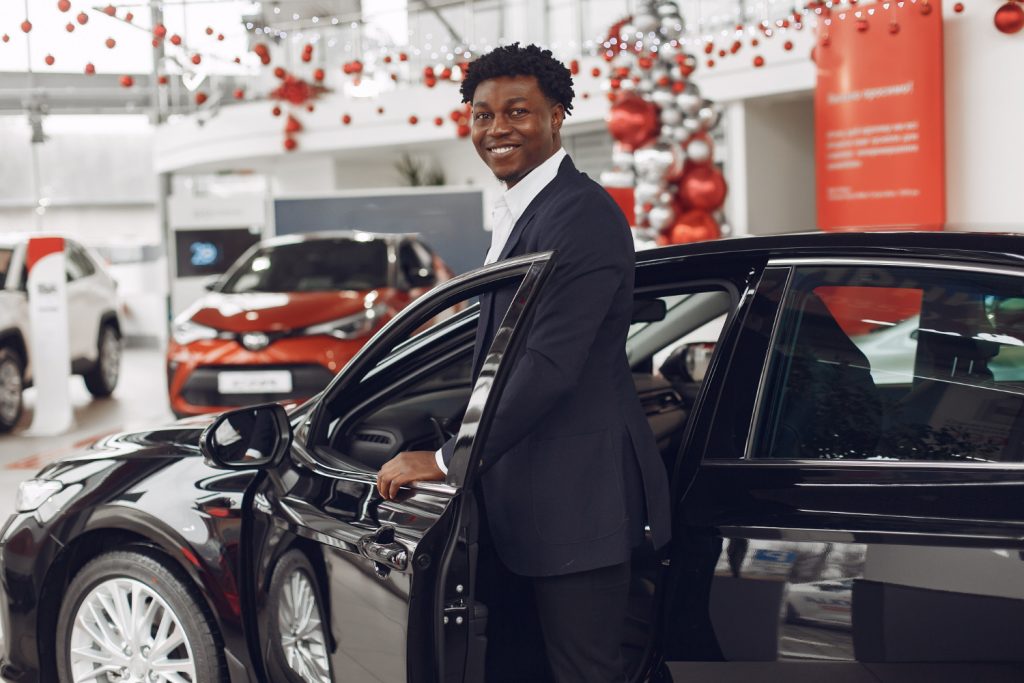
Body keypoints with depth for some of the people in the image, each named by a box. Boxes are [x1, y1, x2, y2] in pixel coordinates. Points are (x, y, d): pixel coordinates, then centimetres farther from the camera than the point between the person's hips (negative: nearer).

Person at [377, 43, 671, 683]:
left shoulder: (582, 214, -18)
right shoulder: (516, 213, 16)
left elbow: (550, 365, -24)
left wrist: (446, 459, -19)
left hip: (576, 498, -10)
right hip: (520, 498, 10)